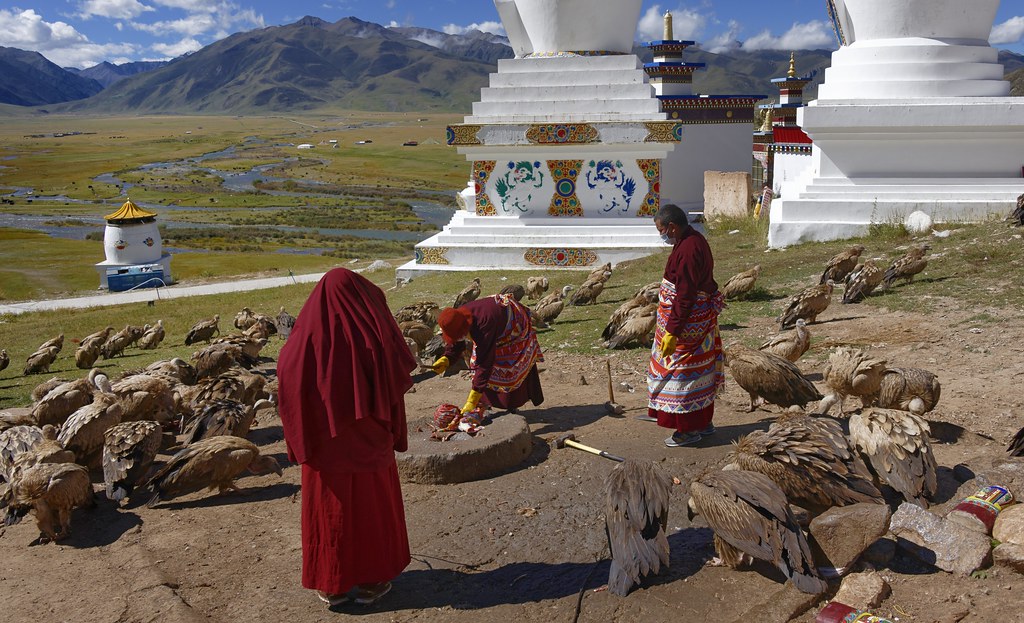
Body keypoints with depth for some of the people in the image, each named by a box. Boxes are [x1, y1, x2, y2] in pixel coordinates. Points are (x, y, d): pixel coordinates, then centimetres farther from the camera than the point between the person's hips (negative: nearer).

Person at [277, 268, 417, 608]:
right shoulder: (373, 340, -14)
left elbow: (290, 394, -7)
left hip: (324, 447, 1)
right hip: (369, 445, -1)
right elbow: (396, 387, -9)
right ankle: (371, 582, 27)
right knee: (373, 510, 16)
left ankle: (332, 584, 27)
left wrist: (302, 444, 3)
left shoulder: (304, 341, -12)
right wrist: (394, 436, 4)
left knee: (329, 512, 16)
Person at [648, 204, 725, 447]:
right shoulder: (694, 240, 9)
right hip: (701, 318, 10)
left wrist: (671, 332, -23)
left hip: (688, 323, -10)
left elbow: (684, 297, -26)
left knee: (683, 374, 0)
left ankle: (689, 429, 11)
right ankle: (704, 422, 30)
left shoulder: (687, 250, -24)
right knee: (700, 371, 18)